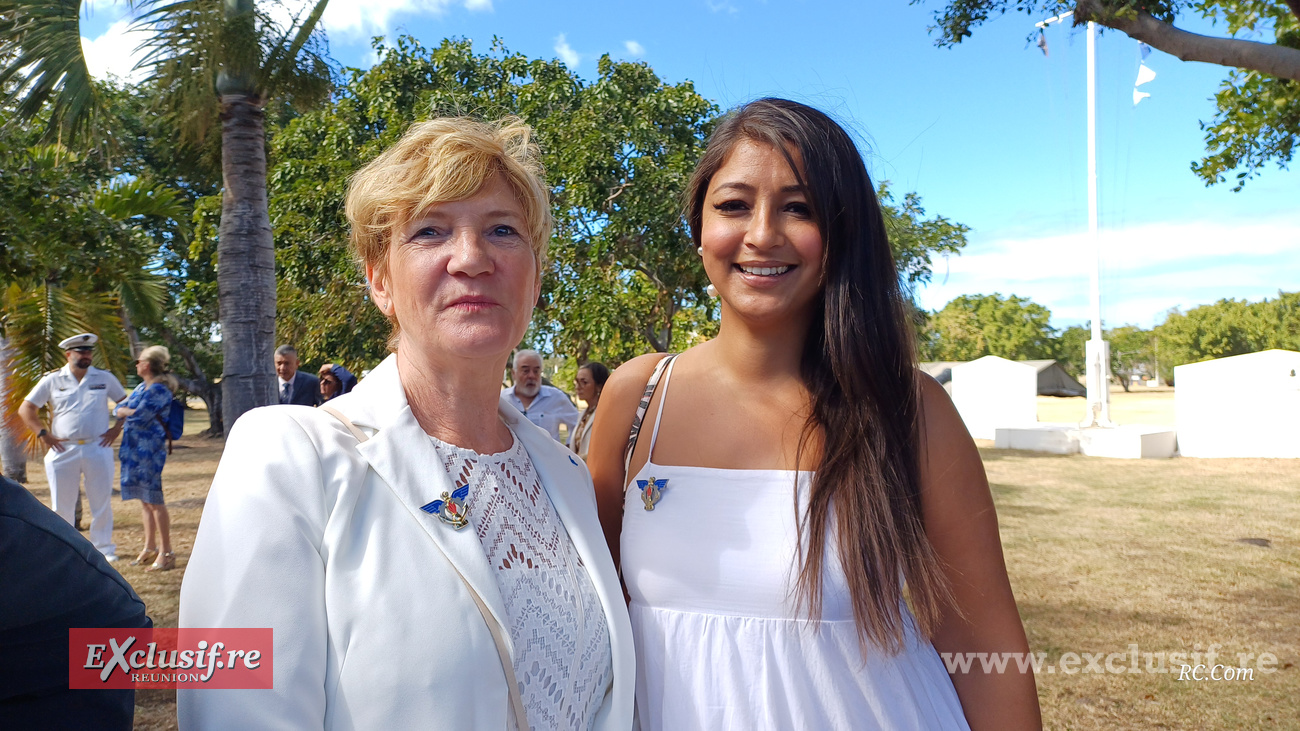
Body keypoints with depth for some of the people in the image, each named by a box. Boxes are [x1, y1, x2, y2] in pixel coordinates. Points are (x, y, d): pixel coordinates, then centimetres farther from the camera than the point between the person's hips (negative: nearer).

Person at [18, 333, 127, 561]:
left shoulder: (105, 379, 6)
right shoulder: (52, 381, 4)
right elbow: (26, 409, 6)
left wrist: (117, 428, 1)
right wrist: (43, 433, -4)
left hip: (98, 448, 0)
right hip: (63, 451, 0)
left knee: (102, 502, 4)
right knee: (62, 505, 7)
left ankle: (104, 548, 14)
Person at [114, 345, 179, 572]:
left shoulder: (159, 390, -13)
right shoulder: (141, 387, 17)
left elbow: (139, 417, -19)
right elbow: (119, 409, 16)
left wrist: (127, 411, 0)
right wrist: (132, 411, -4)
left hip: (149, 449, -9)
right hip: (134, 449, 9)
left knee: (154, 500, -7)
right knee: (144, 500, 14)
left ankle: (167, 553, -2)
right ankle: (149, 547, 23)